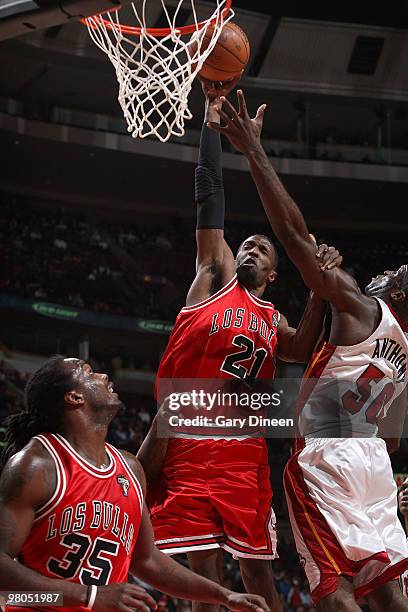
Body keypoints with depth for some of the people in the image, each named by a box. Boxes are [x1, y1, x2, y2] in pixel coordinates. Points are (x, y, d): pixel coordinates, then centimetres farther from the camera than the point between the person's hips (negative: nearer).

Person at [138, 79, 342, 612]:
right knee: (203, 563, -5)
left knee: (257, 566, 3)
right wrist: (213, 107, 4)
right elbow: (209, 192, 8)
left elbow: (302, 351, 0)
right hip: (186, 438, -3)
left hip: (243, 449, 3)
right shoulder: (215, 275, 15)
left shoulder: (273, 320, 24)